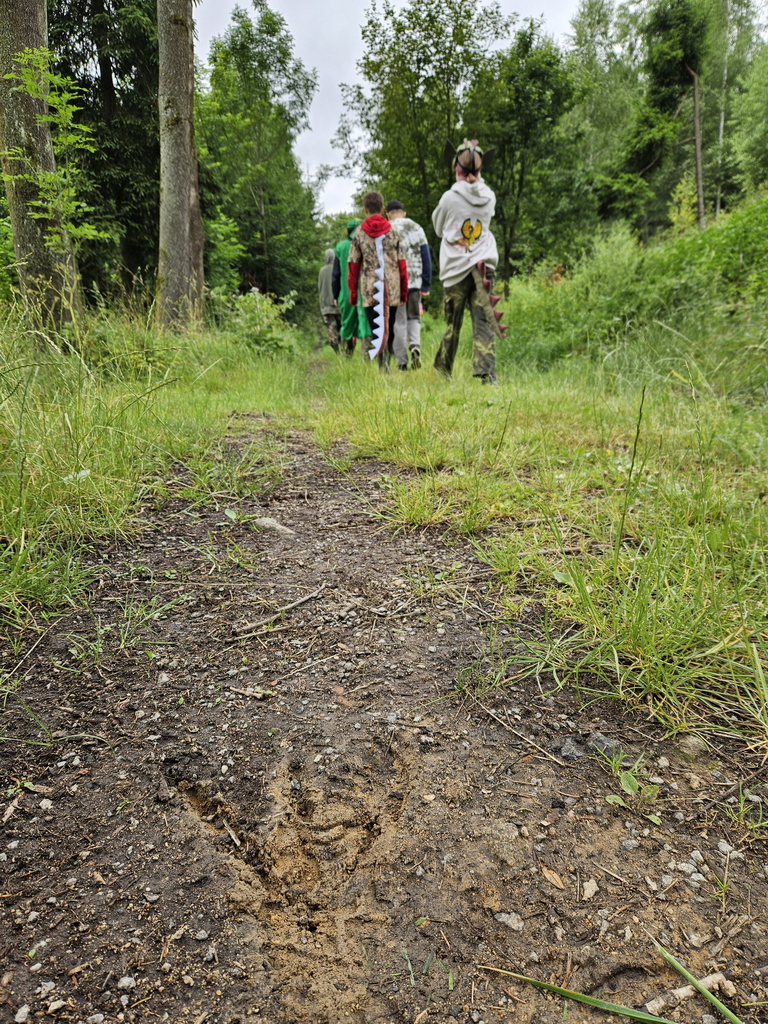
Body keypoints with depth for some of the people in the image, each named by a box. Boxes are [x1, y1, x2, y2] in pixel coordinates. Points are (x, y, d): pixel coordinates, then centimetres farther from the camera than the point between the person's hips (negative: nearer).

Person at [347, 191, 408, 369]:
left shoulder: (359, 234, 5)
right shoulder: (393, 232, 9)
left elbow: (354, 266, 3)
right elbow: (402, 264, 8)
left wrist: (353, 292, 10)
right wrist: (404, 291, 14)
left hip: (370, 289, -1)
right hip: (392, 289, 2)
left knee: (376, 329, -3)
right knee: (390, 329, 14)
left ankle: (383, 366, -19)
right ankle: (386, 364, 17)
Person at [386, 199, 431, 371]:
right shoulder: (416, 228, 9)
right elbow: (426, 258, 6)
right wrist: (426, 285, 8)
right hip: (414, 282, 2)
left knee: (398, 321, 4)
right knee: (414, 318, 16)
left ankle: (402, 362, 2)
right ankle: (415, 346, -13)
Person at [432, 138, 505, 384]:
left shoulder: (450, 197, -5)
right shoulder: (489, 196, 4)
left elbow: (438, 229, 9)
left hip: (456, 269, -2)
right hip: (484, 266, 2)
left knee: (453, 324, 10)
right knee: (483, 322, -5)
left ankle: (443, 370, 24)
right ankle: (486, 374, -17)